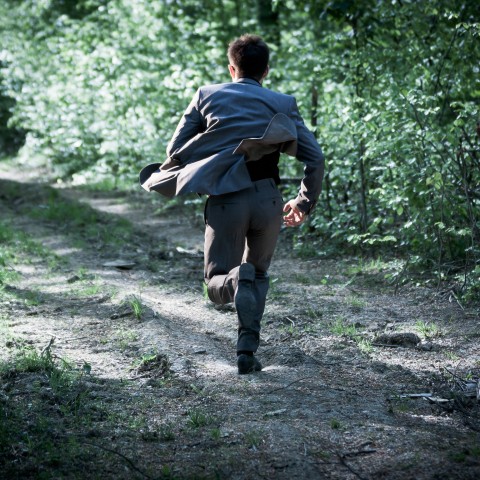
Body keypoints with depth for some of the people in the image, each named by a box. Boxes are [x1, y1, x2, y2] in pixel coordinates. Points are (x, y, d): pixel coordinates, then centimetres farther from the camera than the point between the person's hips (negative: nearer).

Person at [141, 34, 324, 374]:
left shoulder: (207, 95, 13)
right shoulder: (282, 104, 13)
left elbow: (176, 151, 9)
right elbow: (315, 157, 6)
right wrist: (305, 203, 19)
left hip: (225, 201, -1)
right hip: (267, 199, 1)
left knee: (217, 283, 10)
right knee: (258, 275, 23)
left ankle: (236, 280, -27)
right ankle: (248, 350, 11)